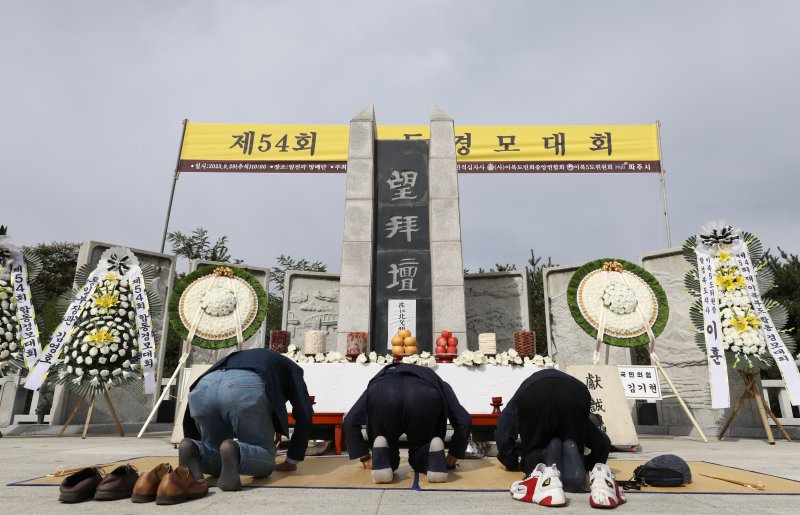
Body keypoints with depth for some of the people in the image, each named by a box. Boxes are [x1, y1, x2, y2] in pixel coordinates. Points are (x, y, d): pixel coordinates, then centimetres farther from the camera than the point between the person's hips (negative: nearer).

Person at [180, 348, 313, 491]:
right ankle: (235, 452, -20)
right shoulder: (291, 368, 34)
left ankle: (193, 451, -7)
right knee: (265, 460, 11)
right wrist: (291, 462, 31)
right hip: (247, 389, -5)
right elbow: (304, 415, 22)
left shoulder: (238, 357, 44)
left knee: (216, 459, 24)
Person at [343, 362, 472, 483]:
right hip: (425, 397, 0)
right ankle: (435, 461, -6)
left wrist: (365, 458, 41)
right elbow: (464, 420, 32)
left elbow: (350, 420, 35)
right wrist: (451, 460, 41)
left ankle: (382, 461, -9)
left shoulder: (377, 385, 44)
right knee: (420, 460, 25)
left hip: (381, 396, 1)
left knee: (390, 463, 23)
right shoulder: (438, 384, 43)